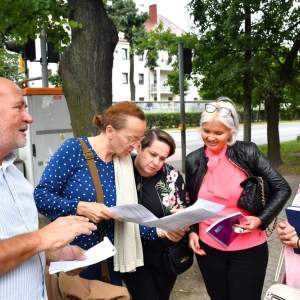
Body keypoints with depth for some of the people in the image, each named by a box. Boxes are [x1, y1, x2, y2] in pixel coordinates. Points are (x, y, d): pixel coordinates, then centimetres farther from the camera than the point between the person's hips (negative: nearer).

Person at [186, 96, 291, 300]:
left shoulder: (248, 153, -11)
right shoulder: (193, 160, -2)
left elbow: (282, 188, -6)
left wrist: (261, 219, -18)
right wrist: (192, 231, -3)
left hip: (248, 249, -2)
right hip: (208, 248, 3)